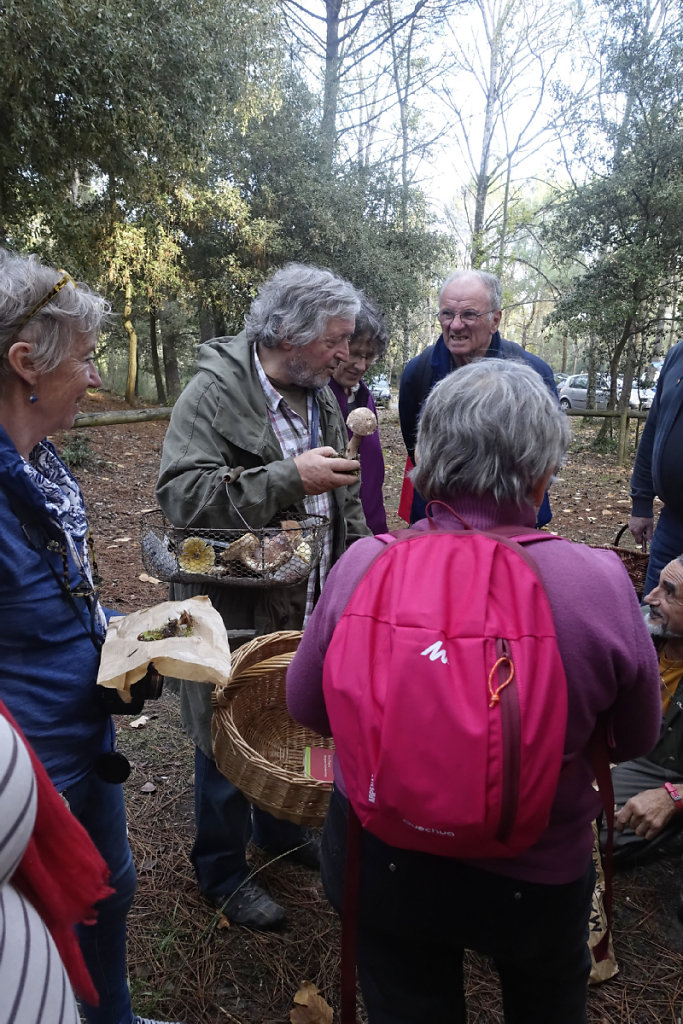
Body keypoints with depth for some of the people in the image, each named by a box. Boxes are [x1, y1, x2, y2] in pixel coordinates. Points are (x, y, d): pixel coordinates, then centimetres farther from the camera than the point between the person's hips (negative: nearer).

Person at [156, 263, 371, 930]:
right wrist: (289, 478, -31)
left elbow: (346, 498, 17)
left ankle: (280, 828, 50)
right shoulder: (213, 393, -18)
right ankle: (221, 872, 35)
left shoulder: (320, 396, 7)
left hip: (310, 607, 7)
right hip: (239, 609, -7)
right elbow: (180, 493, -29)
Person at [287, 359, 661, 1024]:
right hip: (537, 879, 0)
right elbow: (635, 739, -7)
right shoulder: (601, 582, -25)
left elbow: (306, 706, -6)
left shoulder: (363, 565, -23)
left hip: (382, 863, 1)